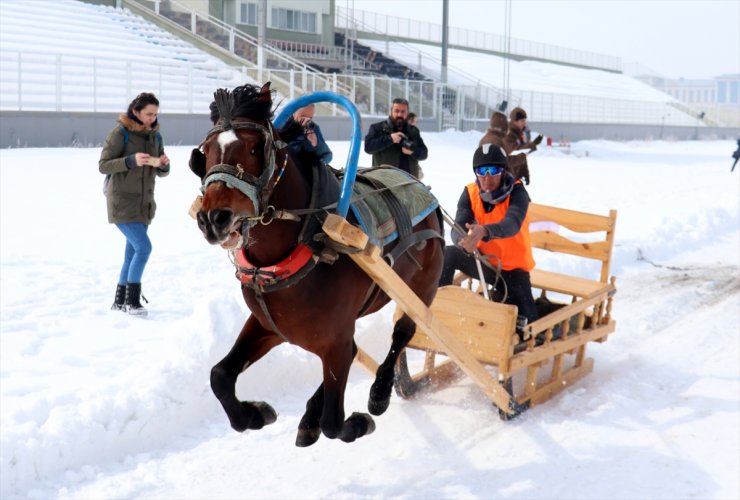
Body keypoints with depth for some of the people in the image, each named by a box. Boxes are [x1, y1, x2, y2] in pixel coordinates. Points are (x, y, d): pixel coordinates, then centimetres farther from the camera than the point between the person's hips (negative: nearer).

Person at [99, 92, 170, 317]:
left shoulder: (155, 136, 8)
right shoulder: (120, 133, -10)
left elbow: (161, 172, 12)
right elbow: (103, 165, -12)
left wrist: (163, 164, -12)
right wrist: (131, 161, -26)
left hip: (144, 203, 7)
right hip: (122, 202, -6)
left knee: (133, 252, 10)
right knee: (143, 247, -16)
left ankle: (119, 301, 22)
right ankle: (131, 300, -6)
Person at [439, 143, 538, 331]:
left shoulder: (517, 191, -20)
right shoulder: (470, 193, -10)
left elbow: (512, 224, -39)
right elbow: (457, 228, -23)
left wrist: (484, 231, -61)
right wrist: (465, 241, -49)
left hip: (512, 267, -3)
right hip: (483, 261, 3)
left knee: (525, 319, -15)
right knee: (447, 255, -22)